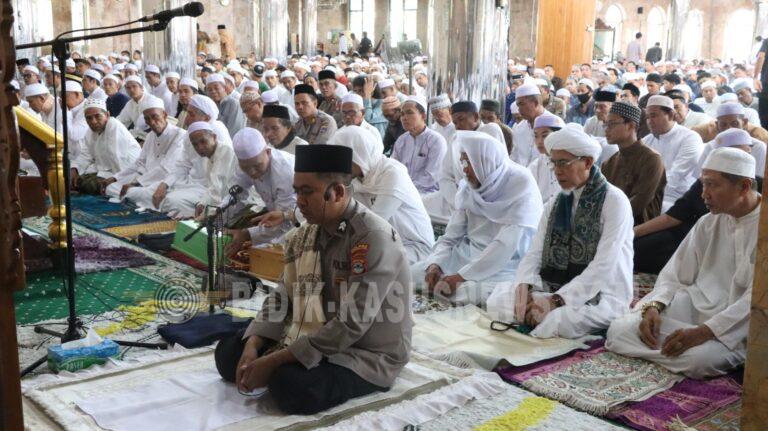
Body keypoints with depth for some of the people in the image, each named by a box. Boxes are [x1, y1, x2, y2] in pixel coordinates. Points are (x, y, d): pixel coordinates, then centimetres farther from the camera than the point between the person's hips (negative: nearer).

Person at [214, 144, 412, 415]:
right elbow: (282, 298, 6)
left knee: (290, 385, -31)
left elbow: (351, 324, -28)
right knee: (228, 352, 1)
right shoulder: (306, 235, 2)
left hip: (368, 355, -7)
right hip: (316, 340, 7)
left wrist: (273, 361, -26)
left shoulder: (374, 238, -24)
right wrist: (253, 347, -13)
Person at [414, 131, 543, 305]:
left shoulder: (521, 186, -16)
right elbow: (451, 237, 4)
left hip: (507, 264, -6)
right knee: (413, 273, -4)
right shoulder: (468, 188, 4)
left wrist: (462, 276, -26)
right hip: (469, 255, 7)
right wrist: (435, 264, -16)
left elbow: (507, 244, -24)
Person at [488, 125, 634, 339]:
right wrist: (523, 287, -18)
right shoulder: (555, 204, 12)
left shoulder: (614, 201, -8)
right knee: (498, 301, -18)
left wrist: (556, 301, -25)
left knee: (559, 320, -35)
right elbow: (535, 252, 4)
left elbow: (603, 266, -18)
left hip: (601, 294, -5)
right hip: (555, 288, 5)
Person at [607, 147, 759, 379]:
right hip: (693, 307, 6)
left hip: (736, 328, -5)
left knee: (698, 358, -36)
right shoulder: (709, 223, 11)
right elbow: (675, 273, 11)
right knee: (619, 330, -13)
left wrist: (703, 332, -25)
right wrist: (654, 306, -10)